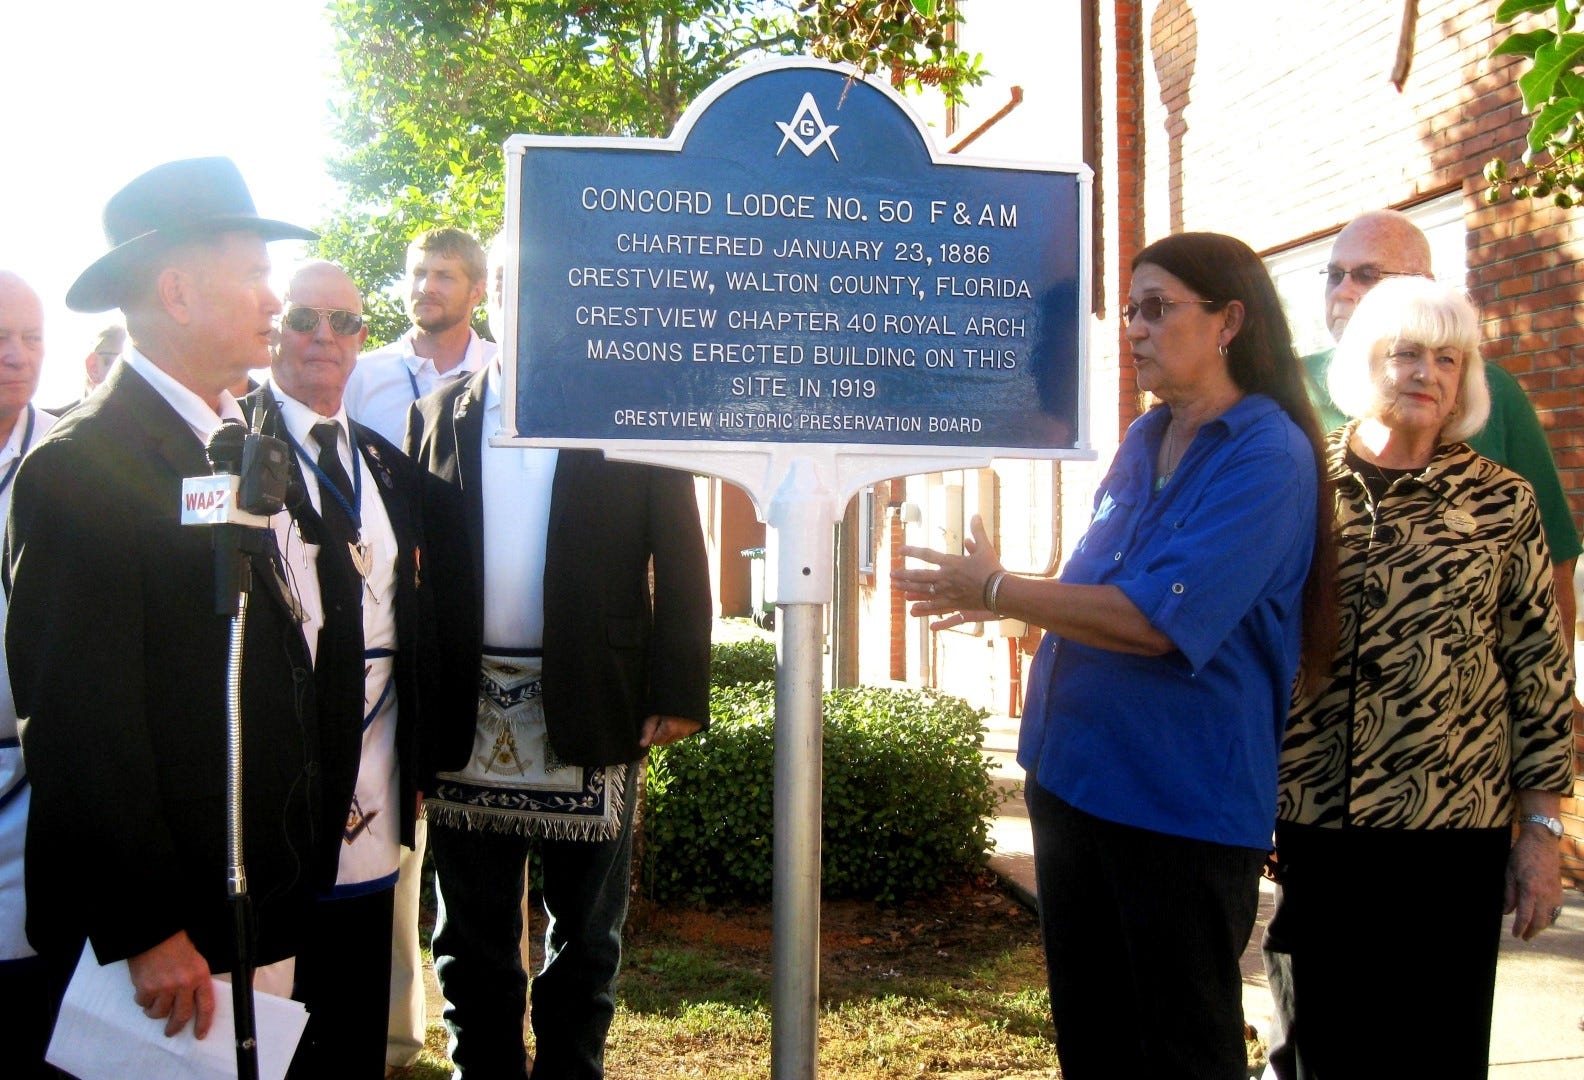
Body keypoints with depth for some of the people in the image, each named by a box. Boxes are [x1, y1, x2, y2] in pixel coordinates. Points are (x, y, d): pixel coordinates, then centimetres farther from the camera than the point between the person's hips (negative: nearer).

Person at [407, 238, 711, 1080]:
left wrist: (678, 693, -9)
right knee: (473, 937, 13)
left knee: (585, 938, 11)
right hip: (466, 720, 2)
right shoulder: (437, 418, 10)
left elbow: (680, 562, -2)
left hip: (592, 716, -2)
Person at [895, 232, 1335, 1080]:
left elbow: (1155, 620, -24)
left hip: (1181, 802, -8)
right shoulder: (1143, 441, 9)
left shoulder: (1268, 458, -15)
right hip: (1073, 778, 8)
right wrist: (1005, 601, 8)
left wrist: (997, 590, -18)